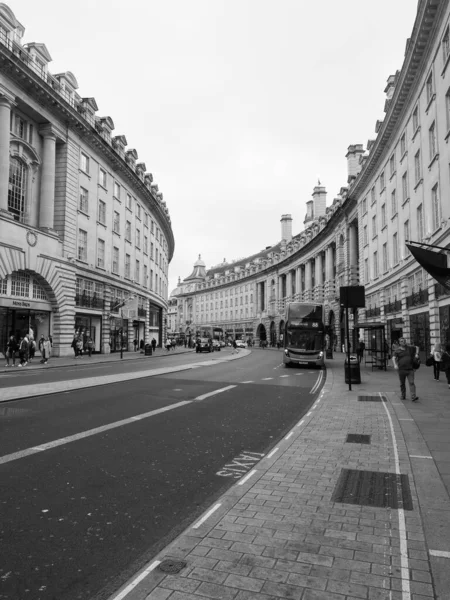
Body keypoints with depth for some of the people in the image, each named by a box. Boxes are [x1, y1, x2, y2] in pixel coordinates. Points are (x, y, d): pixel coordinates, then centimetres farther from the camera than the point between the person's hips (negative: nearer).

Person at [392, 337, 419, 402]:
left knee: (411, 383, -10)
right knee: (402, 384, 9)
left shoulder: (410, 348, 10)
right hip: (401, 370, -1)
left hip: (410, 369, 1)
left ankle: (413, 397, -16)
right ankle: (403, 396, 24)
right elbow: (394, 358, -10)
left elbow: (416, 347, 28)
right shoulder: (398, 350, 2)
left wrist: (416, 354, 13)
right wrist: (395, 364, -26)